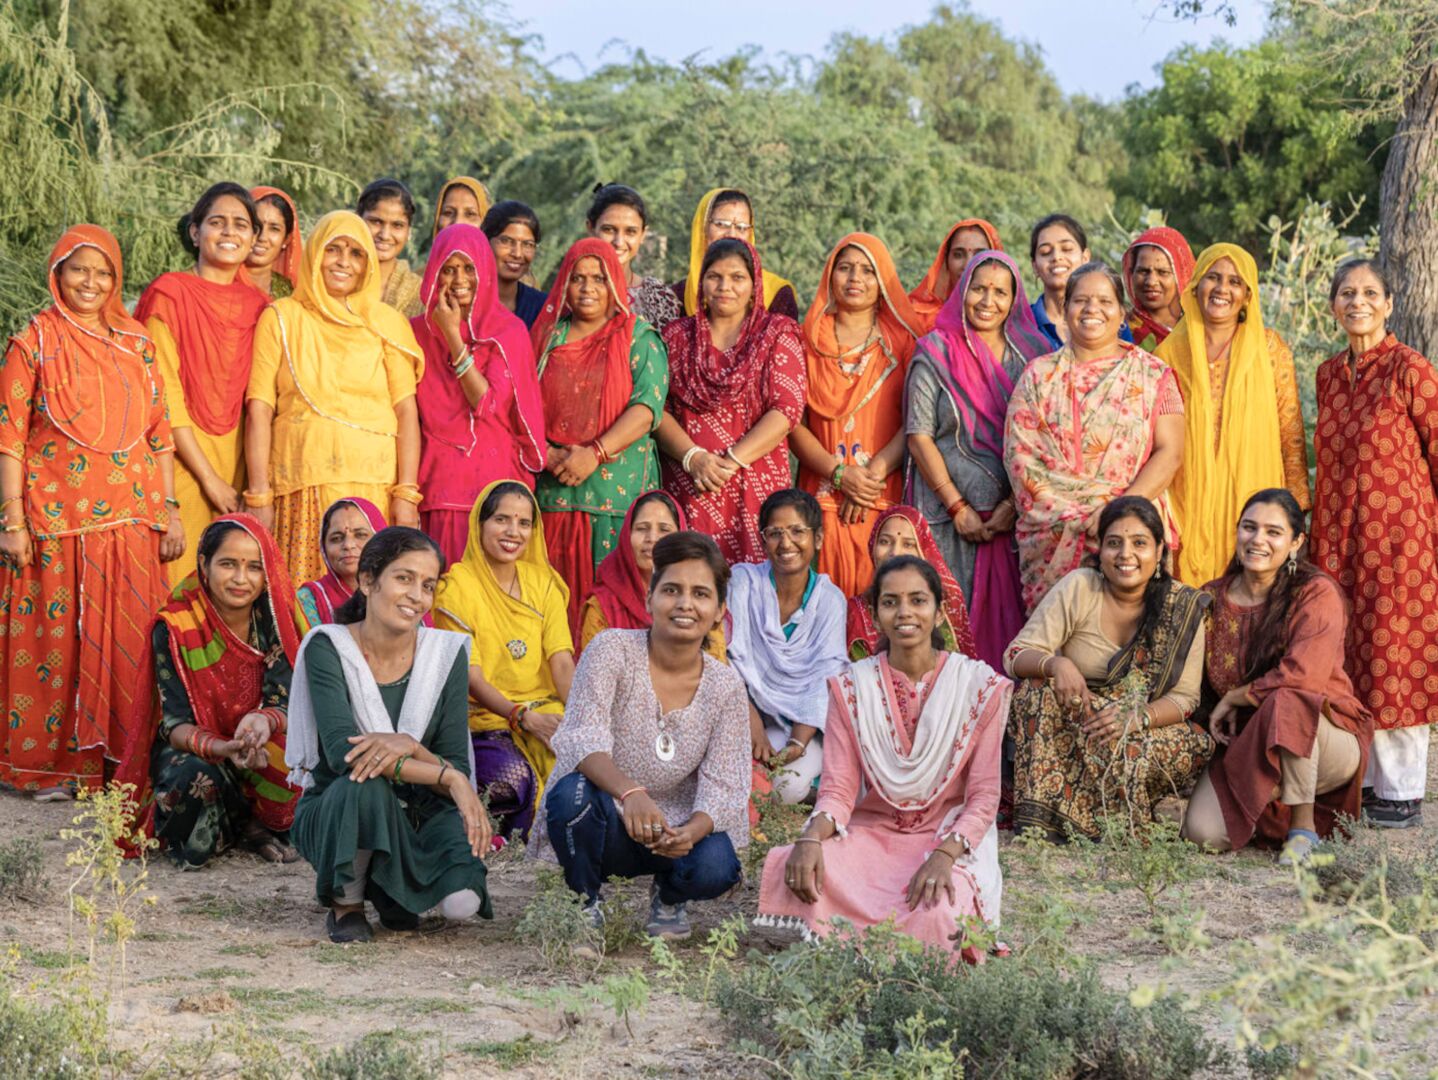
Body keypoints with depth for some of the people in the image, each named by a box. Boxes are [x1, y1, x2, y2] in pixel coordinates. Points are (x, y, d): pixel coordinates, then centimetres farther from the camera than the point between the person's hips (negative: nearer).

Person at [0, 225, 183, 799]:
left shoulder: (136, 344, 12)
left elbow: (160, 433, 13)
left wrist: (169, 509, 7)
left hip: (131, 522, 4)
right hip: (57, 523, -3)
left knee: (130, 643, 3)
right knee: (55, 641, -1)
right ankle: (51, 765, 9)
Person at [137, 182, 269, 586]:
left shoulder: (255, 304, 9)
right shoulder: (170, 294, -5)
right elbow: (164, 394, -10)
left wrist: (247, 482, 1)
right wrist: (209, 478, -12)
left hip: (234, 462, 5)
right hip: (181, 460, -4)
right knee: (179, 580, -5)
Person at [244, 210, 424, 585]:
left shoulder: (387, 322, 10)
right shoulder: (282, 318, 8)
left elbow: (406, 410, 4)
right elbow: (259, 409, 3)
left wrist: (406, 494, -6)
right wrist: (258, 496, -5)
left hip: (375, 488, 1)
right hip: (301, 487, -1)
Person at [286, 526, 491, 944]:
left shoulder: (446, 652, -4)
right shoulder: (327, 648, -12)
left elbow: (456, 763, -8)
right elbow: (341, 752, -26)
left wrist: (409, 747, -30)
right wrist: (450, 779, -30)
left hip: (416, 815, 3)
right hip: (332, 813, -3)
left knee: (462, 899, -27)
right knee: (364, 782, -37)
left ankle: (393, 894, 11)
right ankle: (345, 903, -8)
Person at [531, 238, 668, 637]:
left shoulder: (639, 338, 5)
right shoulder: (548, 337, 14)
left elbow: (647, 406, -8)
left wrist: (595, 453, -18)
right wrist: (549, 454, -9)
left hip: (620, 490, -2)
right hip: (555, 490, 3)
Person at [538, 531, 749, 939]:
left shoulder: (726, 689, -4)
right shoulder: (612, 650, -12)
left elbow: (721, 788, -10)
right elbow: (583, 737, -25)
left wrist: (690, 832, -34)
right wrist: (630, 792, -45)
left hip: (676, 831, 2)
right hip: (603, 827, -2)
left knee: (715, 866, -30)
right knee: (574, 792, -35)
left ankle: (669, 897, 9)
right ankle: (584, 900, -3)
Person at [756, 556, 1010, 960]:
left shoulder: (980, 686, -3)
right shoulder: (851, 688, 3)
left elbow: (983, 797, -5)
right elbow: (838, 789, -3)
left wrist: (944, 855, -24)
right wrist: (812, 837, -26)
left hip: (950, 838, -2)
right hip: (870, 833, 2)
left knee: (937, 909, -37)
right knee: (790, 869, -30)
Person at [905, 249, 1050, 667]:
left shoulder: (1031, 354, 8)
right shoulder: (935, 353, 2)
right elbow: (919, 436, -3)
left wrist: (1014, 504, -6)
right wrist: (958, 506, -9)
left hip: (1015, 513, 2)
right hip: (950, 511, -2)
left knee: (1008, 613, 0)